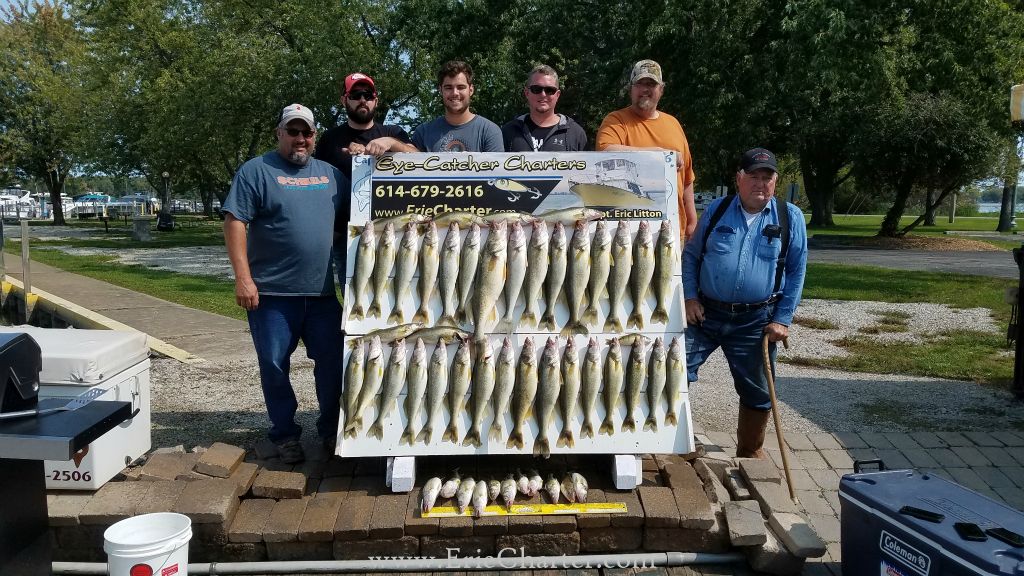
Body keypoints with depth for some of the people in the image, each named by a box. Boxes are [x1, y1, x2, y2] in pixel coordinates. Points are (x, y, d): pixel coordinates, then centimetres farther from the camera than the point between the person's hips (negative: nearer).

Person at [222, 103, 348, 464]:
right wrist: (243, 277, -15)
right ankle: (285, 434, 21)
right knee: (274, 365, 5)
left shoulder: (330, 173, 13)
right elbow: (234, 222, -8)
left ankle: (331, 429, 24)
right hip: (272, 291, -4)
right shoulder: (257, 171, -2)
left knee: (332, 361, 7)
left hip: (322, 291, 4)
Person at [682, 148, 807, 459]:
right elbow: (691, 255, 10)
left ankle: (750, 454, 31)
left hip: (757, 321, 0)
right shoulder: (716, 210, 4)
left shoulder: (790, 217, 1)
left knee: (757, 393, 11)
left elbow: (796, 272, 3)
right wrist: (689, 298, -2)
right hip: (705, 313, 0)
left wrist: (783, 319, -3)